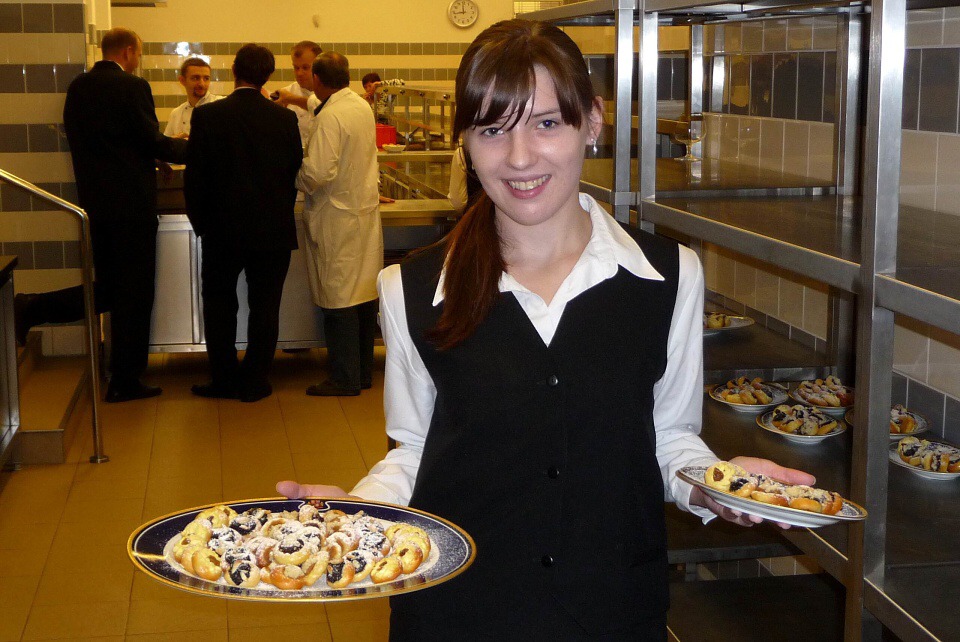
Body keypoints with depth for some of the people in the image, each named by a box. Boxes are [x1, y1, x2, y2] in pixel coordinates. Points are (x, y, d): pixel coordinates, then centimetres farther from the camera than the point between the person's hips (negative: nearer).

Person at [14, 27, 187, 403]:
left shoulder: (77, 87, 10)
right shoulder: (133, 87, -11)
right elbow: (154, 143, -11)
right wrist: (188, 147, 9)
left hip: (92, 202, 7)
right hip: (132, 203, -7)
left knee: (107, 290, 17)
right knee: (134, 294, 3)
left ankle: (30, 308, -2)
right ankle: (125, 381, 8)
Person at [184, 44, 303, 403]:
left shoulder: (207, 116, -9)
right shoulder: (285, 119, -4)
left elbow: (194, 178, -6)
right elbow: (295, 173, 4)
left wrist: (201, 223, 8)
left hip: (223, 229, -1)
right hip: (274, 231, 1)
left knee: (219, 303, 14)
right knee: (264, 306, 9)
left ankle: (224, 379, 16)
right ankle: (254, 382, 14)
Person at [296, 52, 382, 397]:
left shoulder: (330, 117, -18)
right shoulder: (363, 107, 8)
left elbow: (318, 172, -25)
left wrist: (293, 176, -4)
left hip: (338, 218, -8)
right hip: (366, 211, 8)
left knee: (340, 299, -2)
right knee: (364, 292, 12)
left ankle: (345, 378, 3)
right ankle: (363, 370, 22)